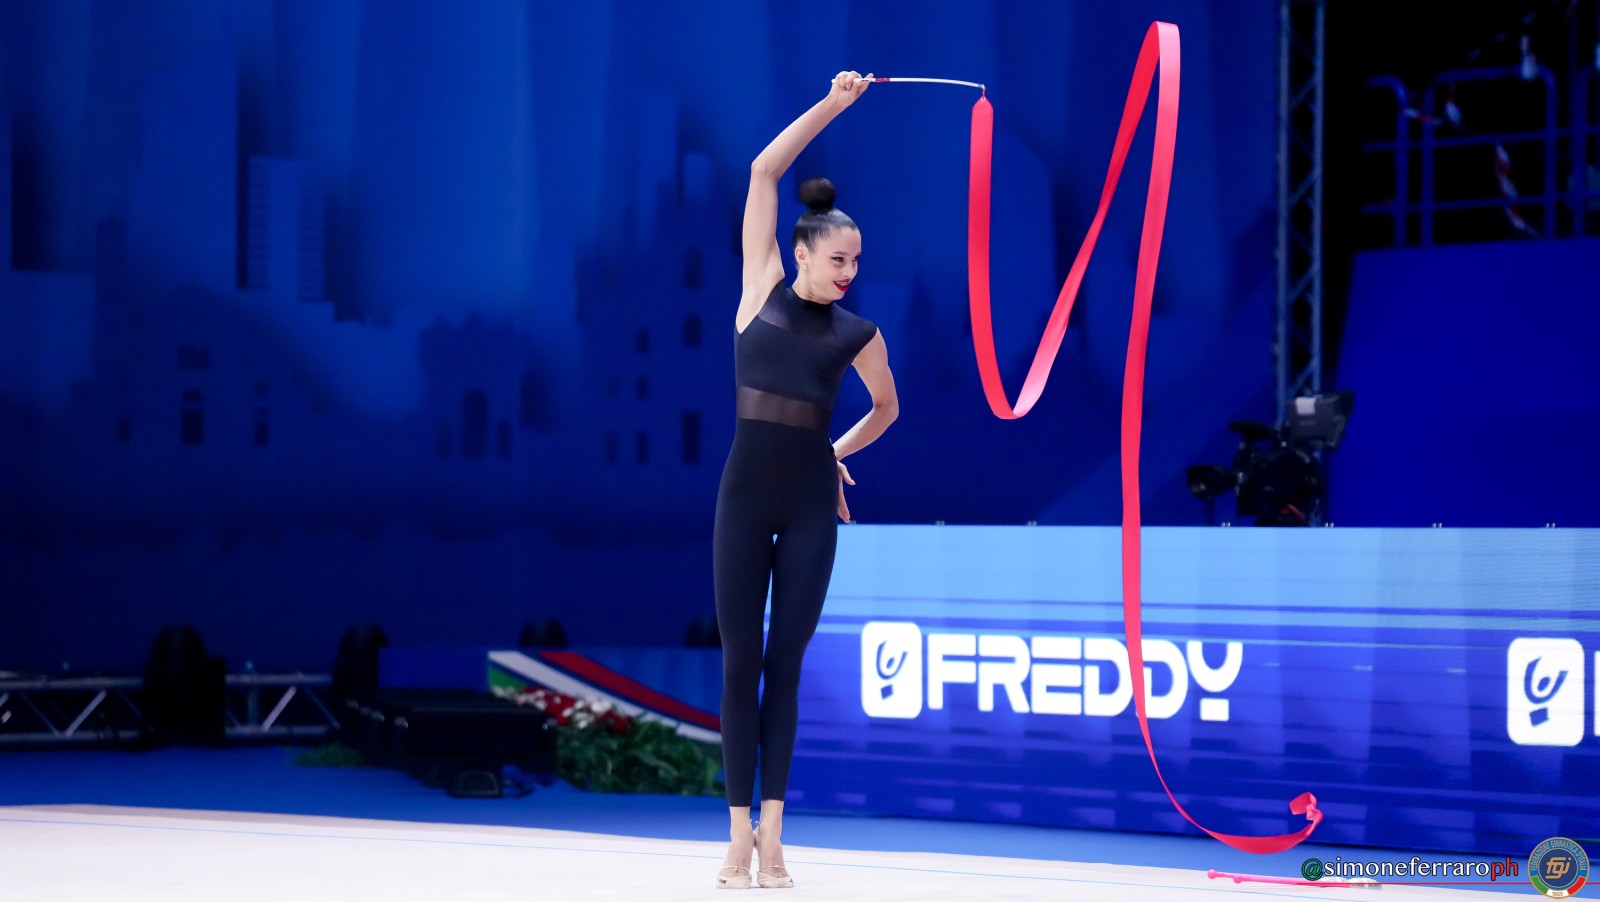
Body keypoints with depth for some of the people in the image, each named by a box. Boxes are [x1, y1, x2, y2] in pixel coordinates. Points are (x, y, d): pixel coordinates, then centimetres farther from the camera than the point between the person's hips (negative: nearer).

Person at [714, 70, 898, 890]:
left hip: (811, 500, 1)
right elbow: (764, 170, -3)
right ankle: (739, 834, -1)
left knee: (785, 665, 2)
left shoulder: (857, 333, 5)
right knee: (740, 663, -2)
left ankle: (772, 834, 2)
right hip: (745, 493, -1)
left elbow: (887, 407, 25)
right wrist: (831, 105, -5)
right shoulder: (762, 290, 2)